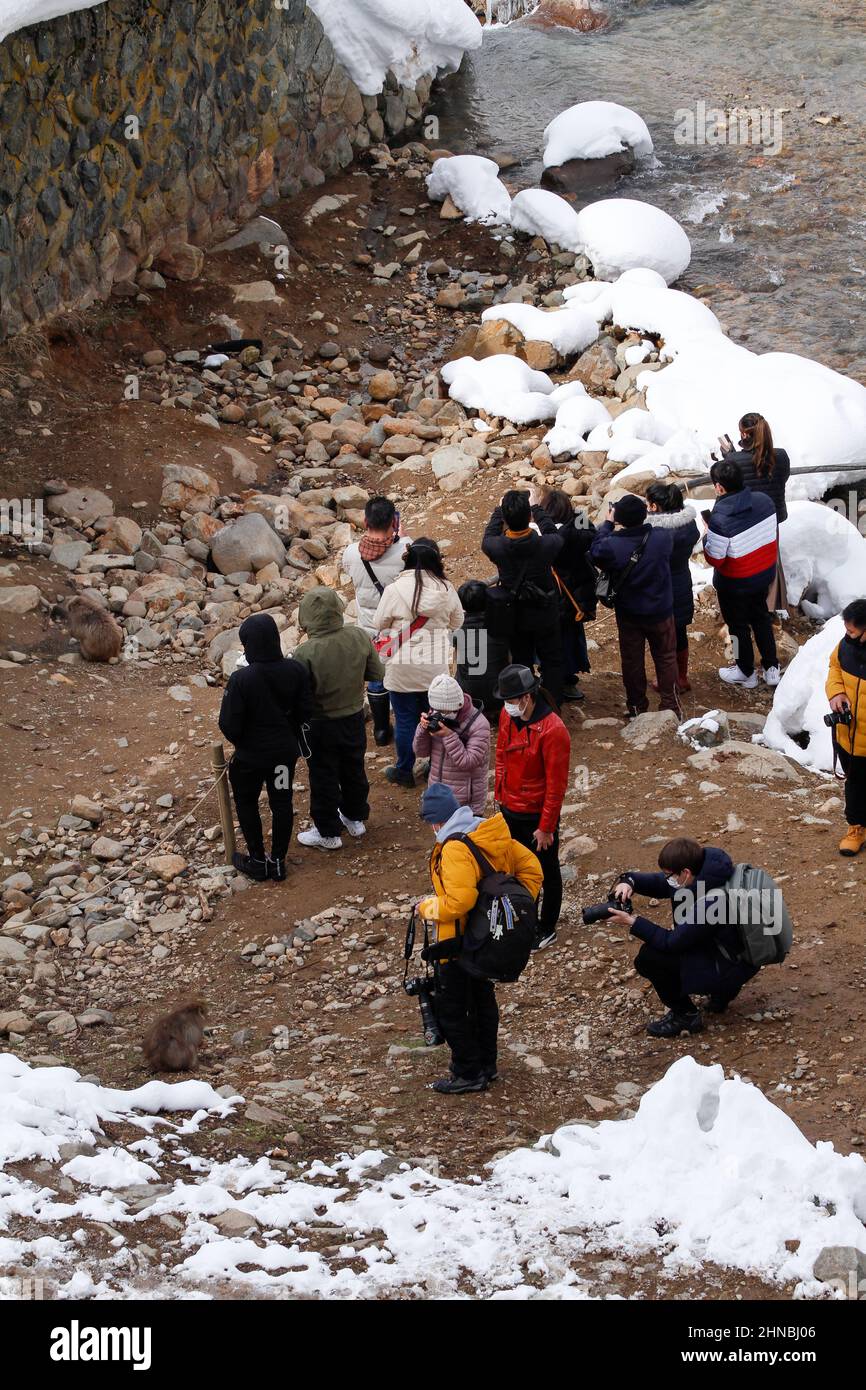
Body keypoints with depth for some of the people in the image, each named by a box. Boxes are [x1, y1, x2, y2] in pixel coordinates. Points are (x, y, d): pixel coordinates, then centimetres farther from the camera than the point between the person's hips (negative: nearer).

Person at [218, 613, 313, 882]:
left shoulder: (241, 679, -26)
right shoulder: (296, 670, -12)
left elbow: (229, 724, -19)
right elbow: (305, 711, 0)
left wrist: (239, 742, 3)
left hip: (251, 754, -4)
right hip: (286, 750, 4)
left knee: (246, 802, 18)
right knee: (282, 803, 17)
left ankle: (257, 860, 26)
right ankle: (278, 860, 27)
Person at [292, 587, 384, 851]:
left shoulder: (305, 654, -30)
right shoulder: (359, 638, -16)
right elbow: (377, 673, -3)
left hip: (321, 726, -5)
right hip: (354, 718, 5)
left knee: (324, 777, 13)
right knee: (354, 769, 25)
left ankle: (328, 833, 27)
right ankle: (355, 817, 44)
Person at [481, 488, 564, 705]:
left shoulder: (498, 547, -23)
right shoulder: (545, 545, -26)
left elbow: (488, 539, 3)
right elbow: (555, 536, 0)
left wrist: (499, 509, 12)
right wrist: (537, 509, 9)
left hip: (514, 617, 1)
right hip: (544, 614, -1)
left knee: (521, 662, 17)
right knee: (551, 662, 16)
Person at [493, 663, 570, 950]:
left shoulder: (552, 730, -28)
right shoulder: (508, 717, -7)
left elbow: (556, 784, -22)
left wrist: (546, 827, -18)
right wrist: (499, 794, 11)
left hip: (538, 815, -7)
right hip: (510, 809, 7)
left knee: (547, 871, 13)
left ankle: (547, 930, 30)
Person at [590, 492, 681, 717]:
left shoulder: (612, 545, -27)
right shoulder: (662, 538, -23)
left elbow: (595, 552, -4)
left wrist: (607, 523, 3)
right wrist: (639, 512, 4)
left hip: (628, 615, 0)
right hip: (660, 612, 0)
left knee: (632, 660, 16)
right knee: (666, 658, 17)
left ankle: (636, 707, 27)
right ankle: (670, 705, 22)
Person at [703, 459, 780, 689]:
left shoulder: (720, 518, -34)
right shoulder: (764, 500, -16)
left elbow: (714, 558, -24)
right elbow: (774, 535, -1)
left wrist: (708, 535, -8)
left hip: (735, 584, -5)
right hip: (765, 574, 5)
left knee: (738, 625, 19)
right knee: (761, 617, 27)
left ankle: (746, 674, 37)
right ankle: (772, 668, 38)